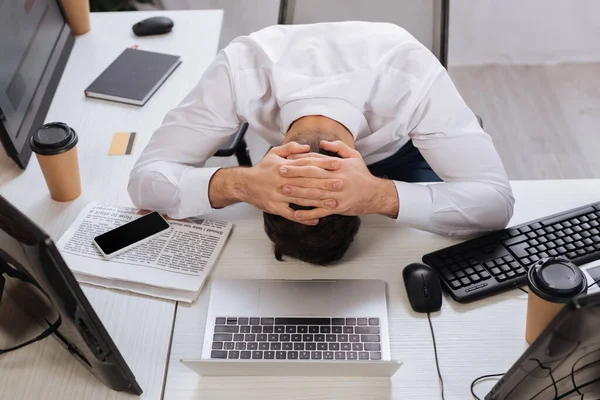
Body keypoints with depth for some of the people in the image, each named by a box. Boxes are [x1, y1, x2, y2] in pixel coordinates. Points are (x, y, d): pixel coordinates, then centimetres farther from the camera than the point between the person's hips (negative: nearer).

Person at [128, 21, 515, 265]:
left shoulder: (413, 75, -43)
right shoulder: (242, 69, -40)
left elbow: (498, 201, -42)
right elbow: (145, 178, -35)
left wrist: (379, 195, -61)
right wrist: (240, 184, -57)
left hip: (396, 154, -1)